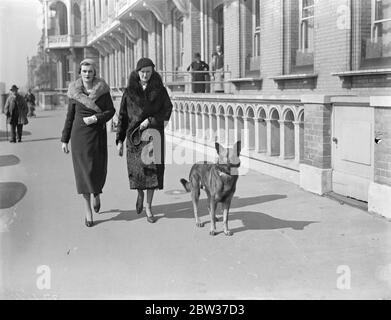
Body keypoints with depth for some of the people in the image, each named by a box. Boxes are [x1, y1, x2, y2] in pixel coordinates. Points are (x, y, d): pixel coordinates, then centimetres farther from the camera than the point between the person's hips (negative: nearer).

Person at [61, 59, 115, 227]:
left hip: (98, 134, 0)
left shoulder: (102, 89, -2)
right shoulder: (75, 92, 0)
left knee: (99, 170, 3)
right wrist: (64, 140, 5)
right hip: (79, 135, 0)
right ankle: (88, 210, 7)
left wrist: (96, 118, -17)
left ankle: (96, 193, 37)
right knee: (84, 170, -2)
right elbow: (69, 117, 5)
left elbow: (111, 110, 0)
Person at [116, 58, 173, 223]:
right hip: (134, 134, 0)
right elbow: (123, 116, 6)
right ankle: (140, 194, 23)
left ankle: (148, 206, 9)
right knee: (137, 170, -10)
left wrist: (150, 120, -9)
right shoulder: (129, 91, 6)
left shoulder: (159, 89, 5)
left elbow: (167, 108, 6)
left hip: (153, 133, 0)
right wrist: (119, 140, 2)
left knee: (152, 168, -5)